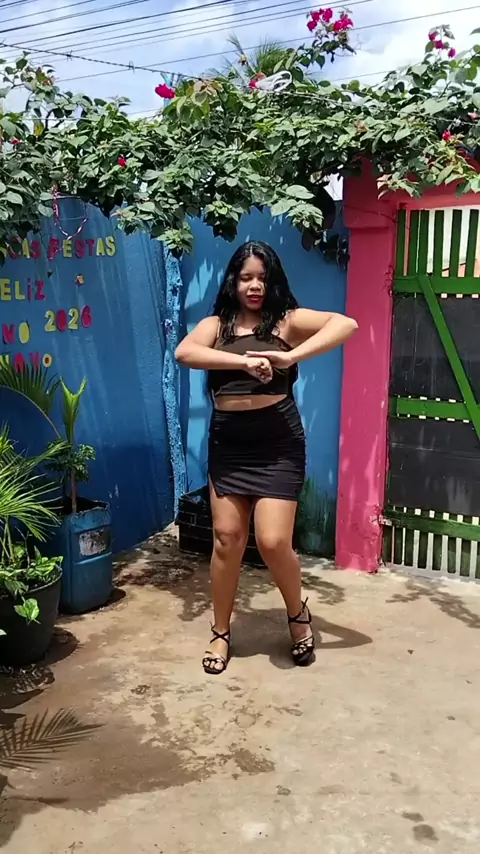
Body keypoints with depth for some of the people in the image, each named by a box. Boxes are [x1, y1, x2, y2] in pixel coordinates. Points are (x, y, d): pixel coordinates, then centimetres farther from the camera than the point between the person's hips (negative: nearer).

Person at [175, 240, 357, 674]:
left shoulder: (287, 320, -2)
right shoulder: (215, 325, 5)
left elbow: (346, 323, -17)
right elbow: (184, 352, -15)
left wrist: (291, 357, -29)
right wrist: (243, 361, -28)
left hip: (278, 444, -3)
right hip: (227, 444, 3)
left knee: (273, 541, -7)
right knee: (227, 536, 6)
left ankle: (298, 613, 24)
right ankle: (221, 633, 24)